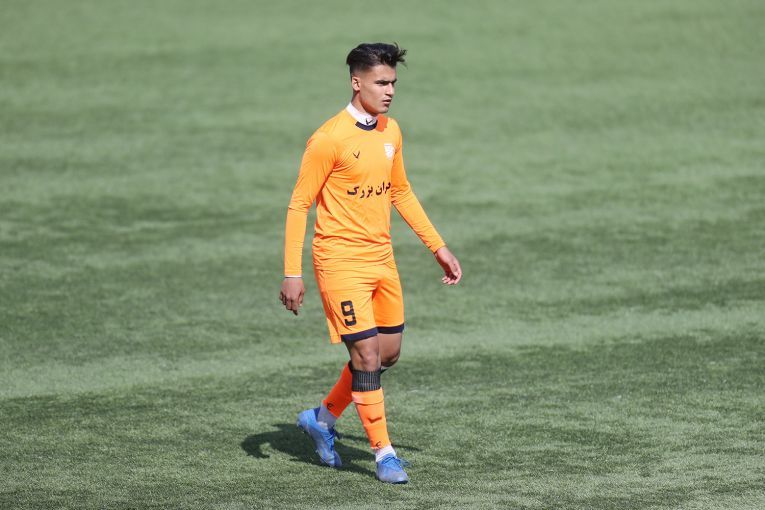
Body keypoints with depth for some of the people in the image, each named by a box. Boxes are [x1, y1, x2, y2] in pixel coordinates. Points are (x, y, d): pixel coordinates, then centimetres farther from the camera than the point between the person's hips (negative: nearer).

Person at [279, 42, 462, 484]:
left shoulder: (391, 132, 6)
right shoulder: (330, 139, -15)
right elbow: (299, 206, -11)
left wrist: (439, 248, 16)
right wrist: (293, 274, -14)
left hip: (382, 258, 8)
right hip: (341, 260, -8)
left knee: (389, 352, 10)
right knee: (367, 353, -10)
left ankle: (323, 419, 29)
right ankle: (384, 454, 1)